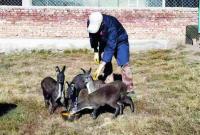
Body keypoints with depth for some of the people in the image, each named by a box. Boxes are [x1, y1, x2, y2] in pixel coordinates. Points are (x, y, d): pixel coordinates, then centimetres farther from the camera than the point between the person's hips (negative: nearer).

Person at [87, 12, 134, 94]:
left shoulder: (111, 25, -42)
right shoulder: (91, 23, -25)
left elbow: (110, 47, -43)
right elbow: (93, 37, -3)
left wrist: (100, 67, -46)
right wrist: (95, 52, -10)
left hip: (119, 41, -5)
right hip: (104, 42, 5)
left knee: (124, 63, -17)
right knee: (105, 64, -3)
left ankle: (129, 89, -12)